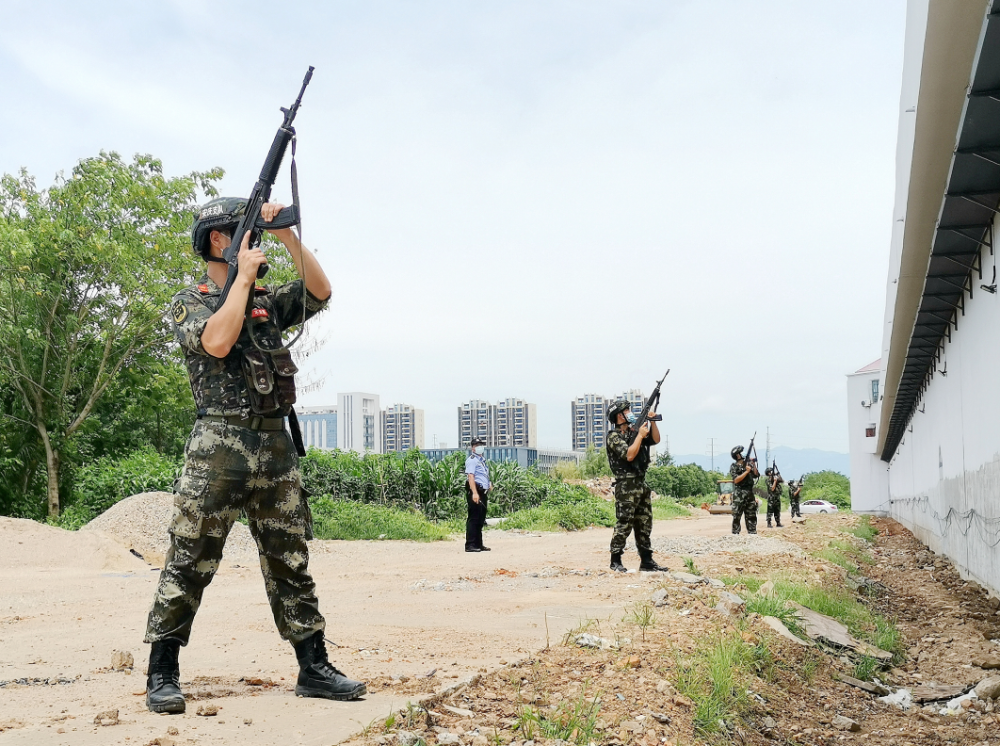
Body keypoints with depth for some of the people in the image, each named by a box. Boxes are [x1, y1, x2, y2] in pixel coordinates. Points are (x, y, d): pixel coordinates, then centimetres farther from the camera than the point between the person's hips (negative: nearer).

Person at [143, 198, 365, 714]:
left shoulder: (268, 300, 18)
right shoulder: (189, 302, 2)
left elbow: (319, 292, 7)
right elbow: (218, 342, -17)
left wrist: (287, 236, 0)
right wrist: (243, 277, -9)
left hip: (276, 444, 6)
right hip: (220, 443, -5)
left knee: (291, 562, 8)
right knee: (190, 563, -4)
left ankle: (314, 669, 14)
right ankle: (162, 676, 6)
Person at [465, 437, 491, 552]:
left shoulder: (482, 460, 23)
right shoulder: (472, 460, -7)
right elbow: (470, 476, -18)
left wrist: (489, 483, 15)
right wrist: (474, 493, -26)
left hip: (482, 492, 10)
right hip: (475, 491, -10)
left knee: (481, 519, 13)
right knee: (473, 518, -11)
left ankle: (478, 544, 20)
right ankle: (470, 545, -11)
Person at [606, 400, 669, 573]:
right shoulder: (614, 436, -8)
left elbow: (655, 440, 14)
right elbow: (629, 455, -20)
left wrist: (652, 422, 2)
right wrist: (640, 435, -14)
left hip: (642, 484, 8)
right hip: (626, 486, -8)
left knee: (645, 525, 9)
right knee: (624, 525, -7)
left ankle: (646, 561, 13)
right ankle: (615, 561, 1)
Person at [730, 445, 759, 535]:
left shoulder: (748, 463, 11)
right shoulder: (733, 467, -3)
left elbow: (756, 475, 6)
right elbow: (736, 480, -14)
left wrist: (754, 464, -5)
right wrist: (746, 472, -15)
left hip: (749, 493, 5)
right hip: (739, 494, -5)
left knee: (751, 515, 7)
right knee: (736, 516, -4)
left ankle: (752, 533, 13)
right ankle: (735, 533, 0)